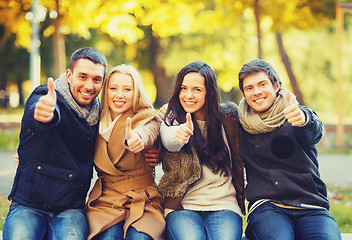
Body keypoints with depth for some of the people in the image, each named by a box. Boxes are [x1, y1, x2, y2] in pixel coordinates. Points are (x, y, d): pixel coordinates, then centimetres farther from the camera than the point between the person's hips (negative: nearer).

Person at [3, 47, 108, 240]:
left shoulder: (97, 113, 7)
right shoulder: (43, 97, -7)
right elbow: (36, 114, -32)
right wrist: (47, 113, -58)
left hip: (70, 210, 2)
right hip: (28, 206, -1)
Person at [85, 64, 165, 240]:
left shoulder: (148, 119, 1)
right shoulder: (98, 120, 11)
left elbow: (147, 133, -26)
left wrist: (136, 139, -50)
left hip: (142, 201, -2)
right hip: (105, 198, 2)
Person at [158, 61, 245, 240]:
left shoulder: (227, 122, 9)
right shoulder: (171, 119, 3)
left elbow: (238, 165, 17)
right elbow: (169, 140, -21)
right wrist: (180, 134, -42)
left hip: (223, 205, 1)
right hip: (182, 207, -1)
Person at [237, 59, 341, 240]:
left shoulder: (300, 114, 6)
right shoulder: (241, 125, 12)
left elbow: (314, 133, -17)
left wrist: (304, 119, -41)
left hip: (311, 208, 0)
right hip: (266, 207, 0)